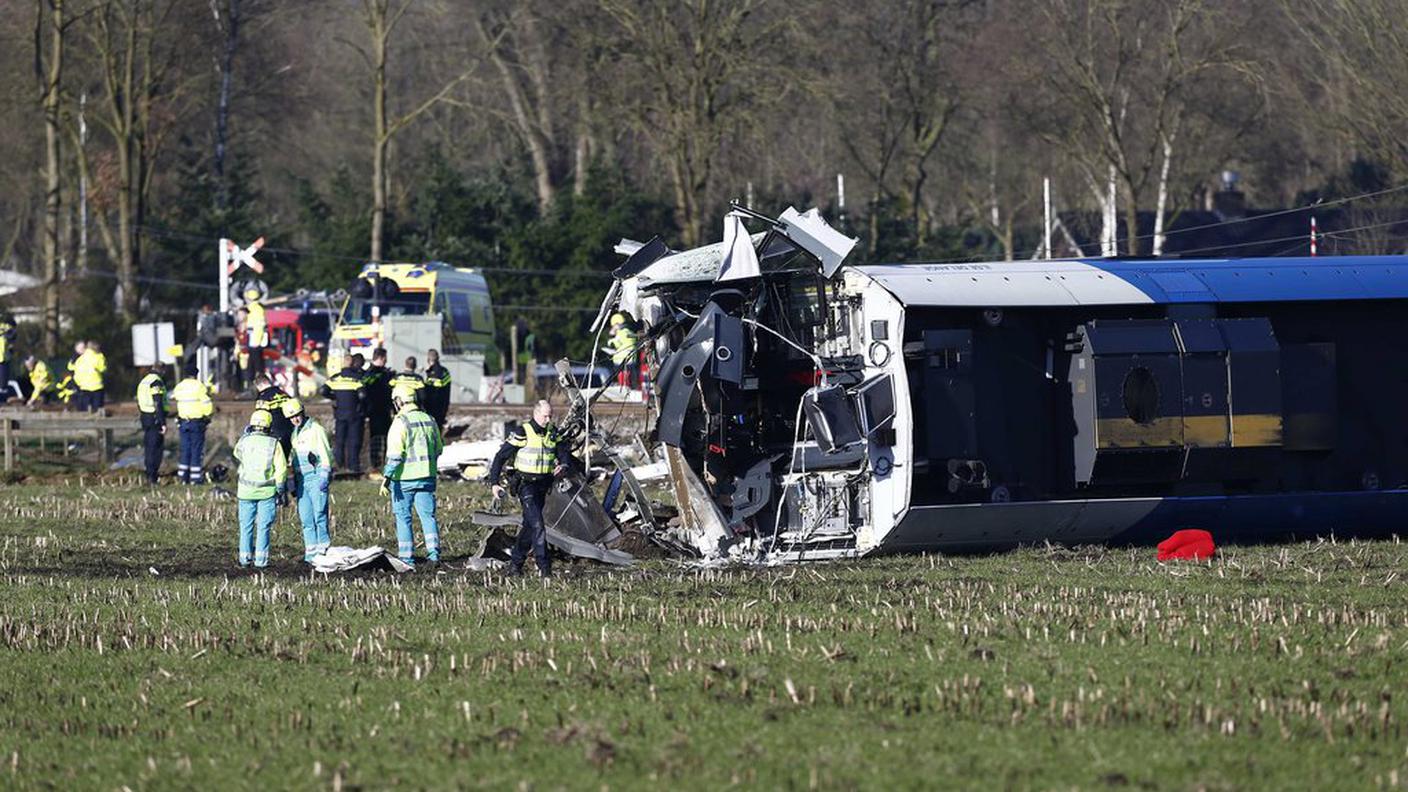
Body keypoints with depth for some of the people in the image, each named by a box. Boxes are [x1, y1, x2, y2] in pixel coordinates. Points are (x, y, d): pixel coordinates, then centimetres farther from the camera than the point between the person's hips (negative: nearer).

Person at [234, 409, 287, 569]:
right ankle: (260, 560, 3)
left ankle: (245, 558, 12)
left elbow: (237, 454, 19)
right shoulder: (273, 444, -7)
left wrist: (246, 434, 20)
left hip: (246, 491, 1)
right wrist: (280, 489, 3)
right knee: (263, 527, 4)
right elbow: (281, 468, -7)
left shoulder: (244, 442, -4)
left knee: (246, 526, 10)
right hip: (267, 492, -1)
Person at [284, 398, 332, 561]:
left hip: (315, 476, -7)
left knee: (319, 515, -10)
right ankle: (311, 552, 6)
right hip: (301, 479, 7)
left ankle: (323, 549, -8)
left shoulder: (316, 430, -4)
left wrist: (324, 476, -16)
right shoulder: (295, 433, 20)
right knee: (305, 518, 4)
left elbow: (325, 454, -9)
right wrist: (293, 485, 22)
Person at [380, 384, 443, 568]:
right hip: (427, 477, 5)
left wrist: (386, 477, -16)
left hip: (404, 477, -5)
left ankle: (407, 557, 5)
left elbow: (394, 454, -18)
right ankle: (433, 552, -6)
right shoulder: (429, 420, 8)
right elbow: (438, 449, 18)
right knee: (427, 515, 6)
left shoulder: (401, 423, -13)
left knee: (403, 518, 4)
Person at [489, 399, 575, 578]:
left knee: (529, 525, 12)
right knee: (537, 524, -16)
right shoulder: (522, 433, -11)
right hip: (526, 484, -6)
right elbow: (501, 456, -7)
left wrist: (563, 465, -17)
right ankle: (544, 565, -18)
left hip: (543, 485, 6)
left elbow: (564, 453, 9)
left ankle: (515, 563, 24)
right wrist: (495, 482, -10)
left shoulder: (553, 433, 7)